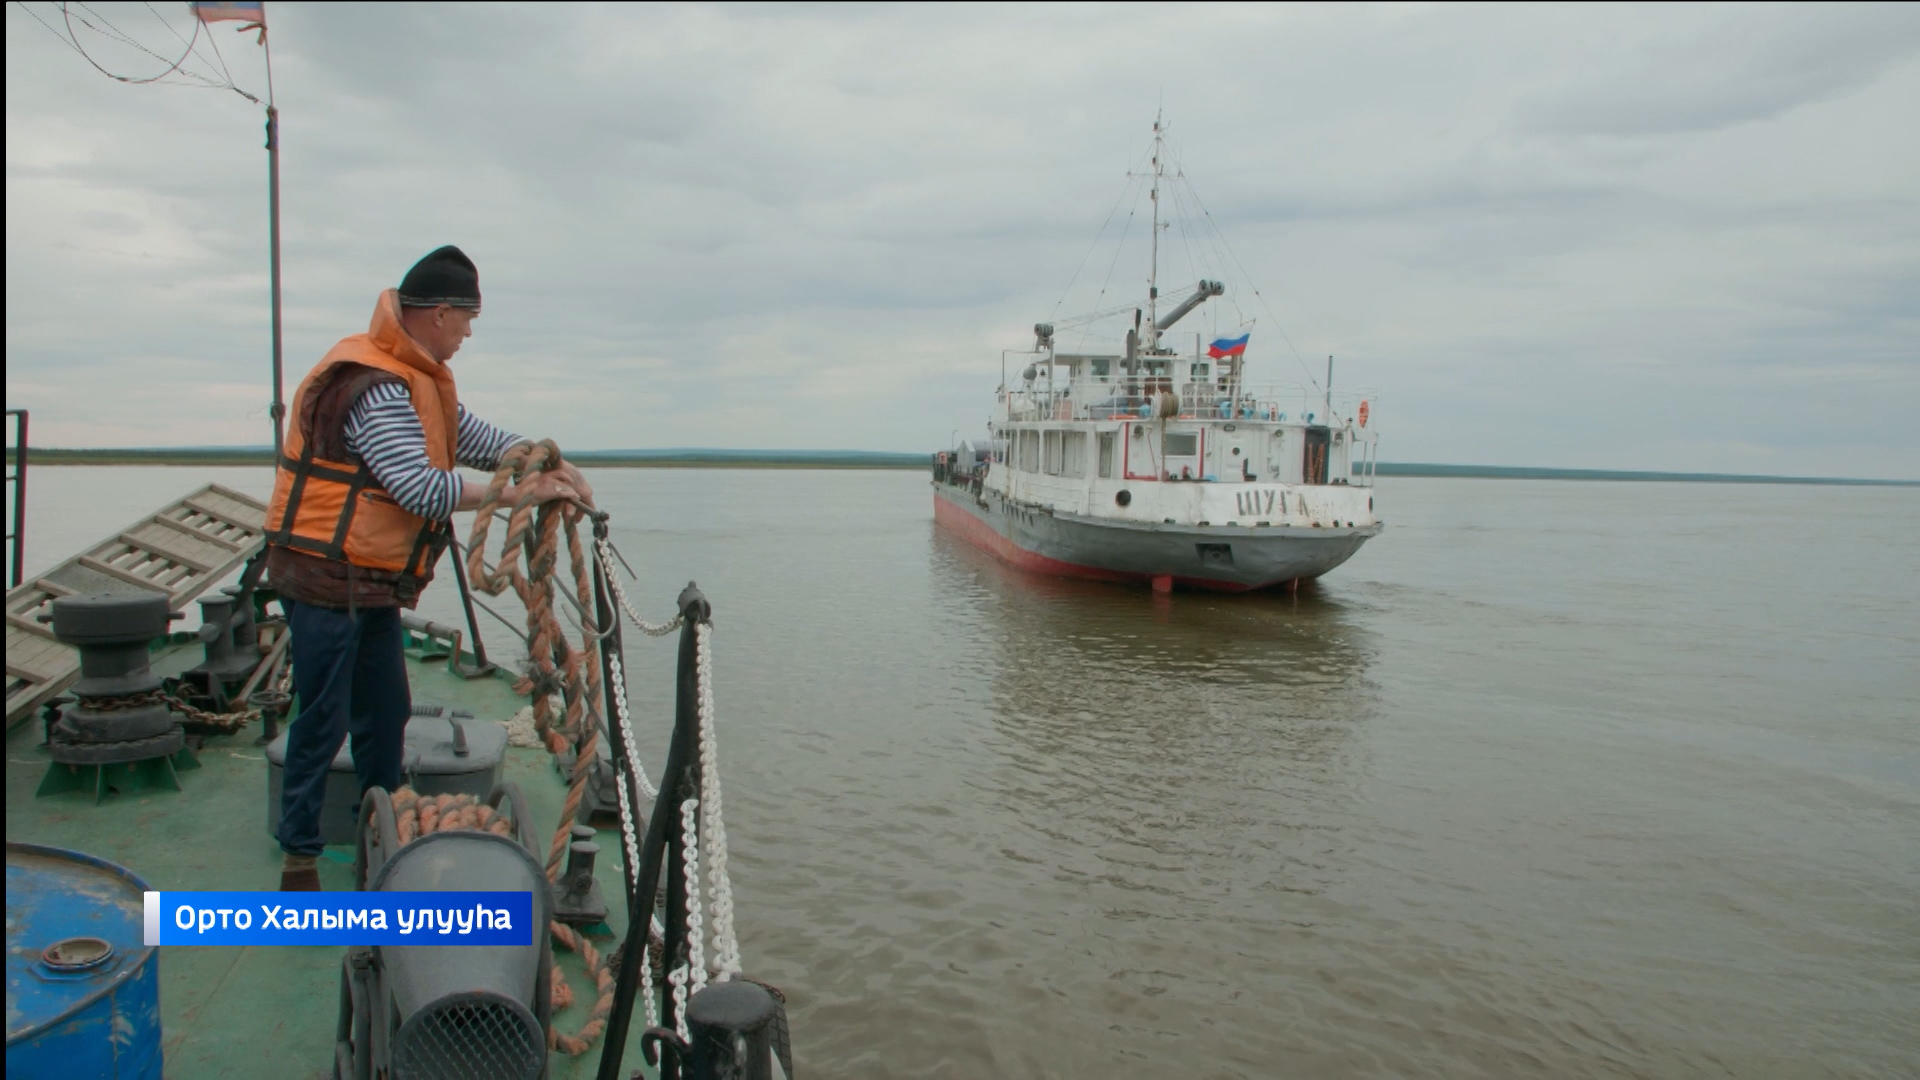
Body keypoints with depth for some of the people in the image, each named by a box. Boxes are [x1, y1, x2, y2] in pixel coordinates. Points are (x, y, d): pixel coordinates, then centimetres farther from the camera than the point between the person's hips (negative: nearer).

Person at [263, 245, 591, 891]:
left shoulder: (417, 378, 10)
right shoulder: (375, 388, -23)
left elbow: (474, 436, 12)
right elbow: (421, 488, -29)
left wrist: (547, 465, -4)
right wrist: (514, 494, -24)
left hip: (372, 583, 10)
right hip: (325, 578, -10)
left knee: (386, 714, 15)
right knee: (325, 721, -2)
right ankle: (299, 858, 11)